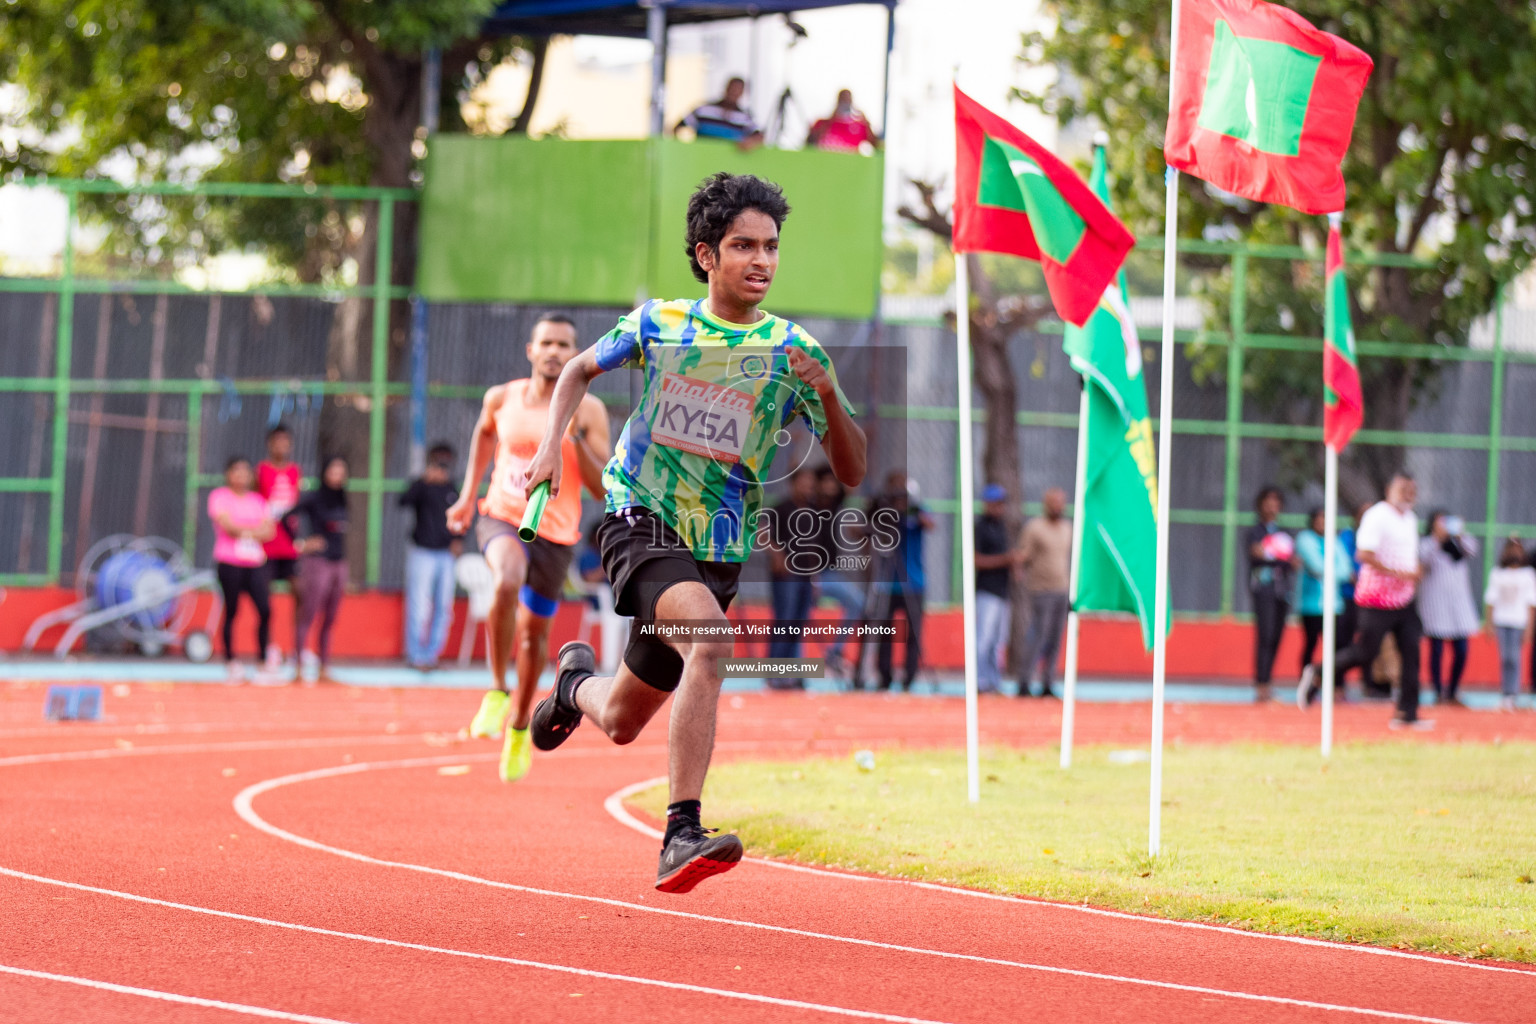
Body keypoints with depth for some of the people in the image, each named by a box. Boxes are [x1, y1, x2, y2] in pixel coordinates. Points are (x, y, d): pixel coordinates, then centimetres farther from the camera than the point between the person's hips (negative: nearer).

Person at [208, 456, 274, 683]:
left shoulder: (258, 500, 16)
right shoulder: (219, 496, 3)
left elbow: (268, 532, 6)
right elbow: (227, 525, -11)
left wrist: (244, 532, -9)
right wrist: (255, 530, -3)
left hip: (255, 563, 4)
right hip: (229, 562, -4)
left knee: (265, 610, -10)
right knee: (231, 611, -1)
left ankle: (263, 659, -7)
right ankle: (231, 660, 7)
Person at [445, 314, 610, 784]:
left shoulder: (589, 411, -9)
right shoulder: (502, 398, -2)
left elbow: (602, 488, -13)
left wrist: (577, 436, -25)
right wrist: (468, 493, 17)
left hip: (556, 533, 1)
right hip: (502, 518, -1)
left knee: (535, 631, 12)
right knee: (507, 582, -34)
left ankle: (519, 725, 38)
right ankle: (497, 691, -19)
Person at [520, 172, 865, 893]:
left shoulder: (793, 352, -1)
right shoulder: (658, 324, 0)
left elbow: (850, 473, -2)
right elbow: (579, 370, 19)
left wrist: (829, 396, -20)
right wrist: (550, 446, 3)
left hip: (718, 548, 3)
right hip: (638, 518, -3)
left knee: (622, 722, 6)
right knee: (709, 639, -32)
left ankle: (576, 682, 40)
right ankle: (683, 834, -32)